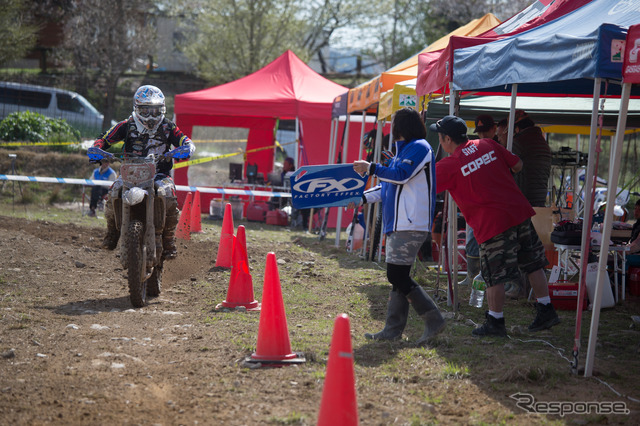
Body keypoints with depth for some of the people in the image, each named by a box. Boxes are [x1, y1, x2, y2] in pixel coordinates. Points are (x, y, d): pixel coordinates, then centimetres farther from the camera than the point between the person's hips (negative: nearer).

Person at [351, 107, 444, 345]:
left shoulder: (419, 148, -8)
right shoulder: (404, 150, 22)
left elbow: (401, 175, -20)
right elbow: (390, 186, 28)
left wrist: (370, 168, -11)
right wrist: (364, 198, 21)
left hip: (411, 225, -10)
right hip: (399, 224, 10)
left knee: (397, 276, -13)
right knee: (397, 276, 8)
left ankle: (433, 320, -8)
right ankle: (393, 331, 10)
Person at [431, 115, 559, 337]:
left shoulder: (449, 165, -6)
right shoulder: (488, 145, 8)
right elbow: (517, 165, 15)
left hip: (491, 223, -6)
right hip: (519, 211, 6)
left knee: (495, 276, 4)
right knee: (533, 265, 14)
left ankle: (495, 322, 12)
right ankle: (546, 311, 20)